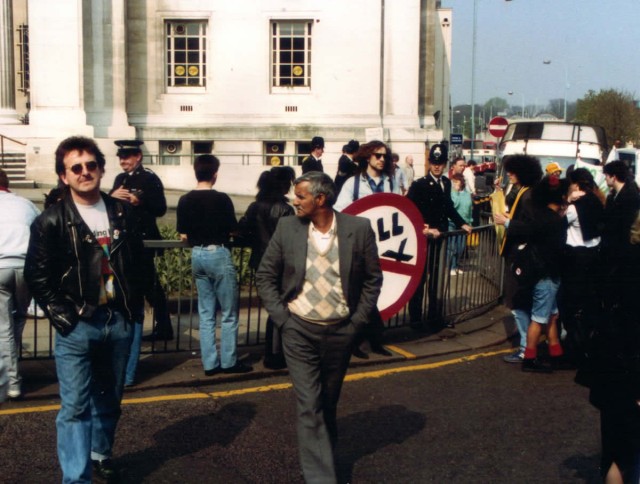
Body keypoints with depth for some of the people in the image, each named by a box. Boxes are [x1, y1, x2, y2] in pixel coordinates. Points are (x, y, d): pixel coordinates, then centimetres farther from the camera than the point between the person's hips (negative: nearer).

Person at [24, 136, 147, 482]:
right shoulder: (51, 221, -6)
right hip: (76, 326, -4)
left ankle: (101, 455, 36)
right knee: (75, 406, -4)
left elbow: (137, 263, 13)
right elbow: (37, 276, -5)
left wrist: (134, 308, 7)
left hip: (118, 323, 4)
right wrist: (63, 317, -9)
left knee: (109, 399, 17)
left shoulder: (123, 215, 6)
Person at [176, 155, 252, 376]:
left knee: (206, 313, 12)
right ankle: (229, 361, 10)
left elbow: (183, 235, 2)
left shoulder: (185, 200, 0)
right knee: (229, 313, 6)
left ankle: (210, 363, 14)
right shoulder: (221, 199, -14)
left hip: (197, 255, 5)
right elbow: (232, 230, -8)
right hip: (218, 254, -5)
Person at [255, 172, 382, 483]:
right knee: (309, 406, -5)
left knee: (329, 403, 17)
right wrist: (281, 317, -5)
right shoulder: (287, 228, -5)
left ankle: (324, 456, 40)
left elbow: (372, 278, 3)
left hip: (341, 331, 1)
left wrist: (358, 320, -2)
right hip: (299, 330, -1)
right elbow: (265, 276, 2)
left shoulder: (359, 229, -6)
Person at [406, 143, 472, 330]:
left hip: (438, 238, 7)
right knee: (419, 278, 3)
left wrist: (462, 223, 6)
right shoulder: (419, 185, -15)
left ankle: (434, 316, 26)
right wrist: (424, 230, -27)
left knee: (435, 278, 16)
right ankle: (415, 319, 11)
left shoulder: (446, 183, 6)